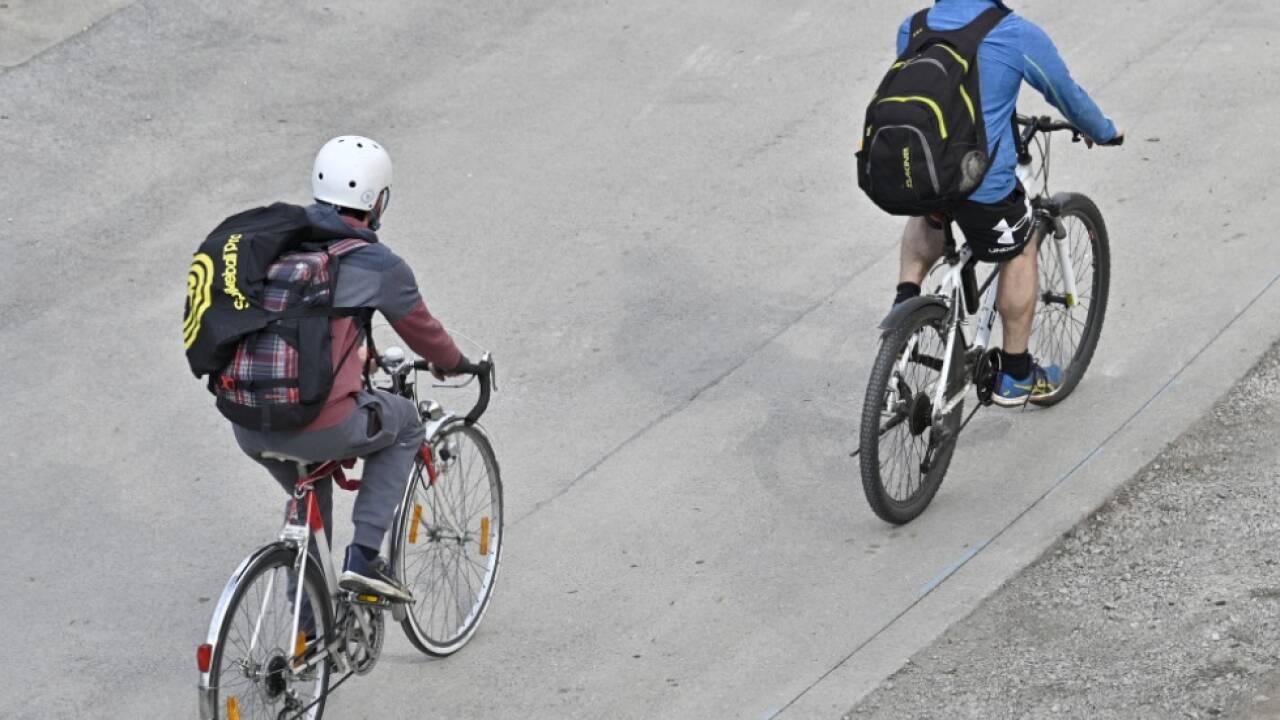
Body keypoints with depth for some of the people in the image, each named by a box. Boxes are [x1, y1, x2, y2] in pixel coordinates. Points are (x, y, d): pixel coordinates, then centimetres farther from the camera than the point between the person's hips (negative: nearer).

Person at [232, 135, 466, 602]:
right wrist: (454, 363, 35)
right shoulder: (379, 266, -4)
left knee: (310, 498, 35)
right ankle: (363, 558, 14)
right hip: (320, 430, -5)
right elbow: (422, 332, 12)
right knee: (405, 423, 25)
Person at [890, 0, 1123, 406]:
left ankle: (906, 300, 17)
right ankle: (1015, 375, 31)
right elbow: (1067, 95, 7)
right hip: (981, 184, -4)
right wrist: (1104, 132, 30)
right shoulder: (1018, 36, -8)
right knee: (1020, 251, 24)